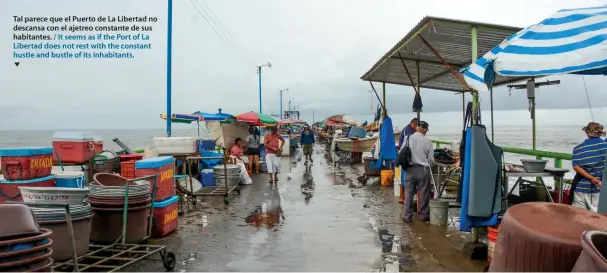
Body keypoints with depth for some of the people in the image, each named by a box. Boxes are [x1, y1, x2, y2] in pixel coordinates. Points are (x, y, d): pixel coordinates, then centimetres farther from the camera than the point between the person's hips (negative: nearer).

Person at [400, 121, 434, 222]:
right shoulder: (427, 141, -9)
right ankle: (424, 215, 20)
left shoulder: (408, 139, -5)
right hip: (423, 169, -2)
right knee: (424, 194, 11)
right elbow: (431, 159, -3)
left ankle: (407, 216, 13)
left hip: (410, 169, 2)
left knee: (409, 193, 9)